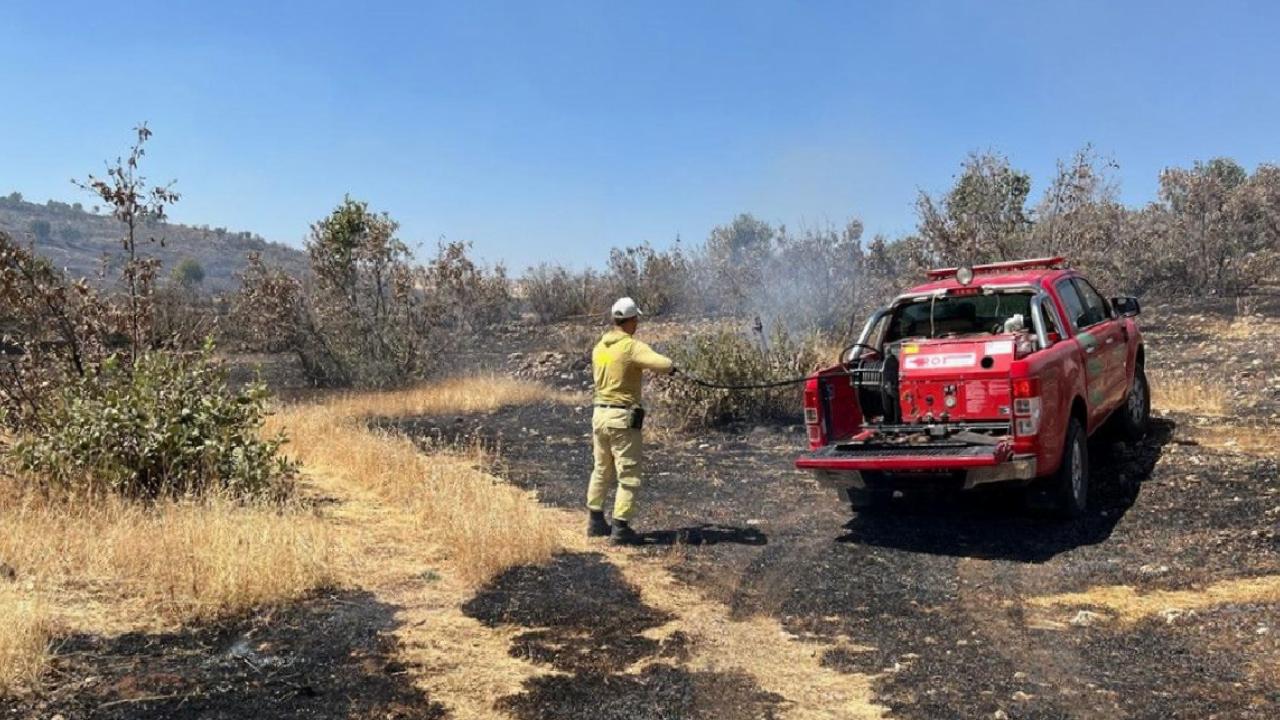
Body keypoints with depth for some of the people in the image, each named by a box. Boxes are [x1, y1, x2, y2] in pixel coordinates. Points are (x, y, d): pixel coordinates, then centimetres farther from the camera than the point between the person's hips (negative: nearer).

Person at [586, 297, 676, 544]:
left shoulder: (599, 347, 8)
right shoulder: (632, 347, -15)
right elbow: (664, 365, -25)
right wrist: (670, 366, -2)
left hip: (599, 413, 8)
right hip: (623, 418, -8)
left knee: (602, 470, 20)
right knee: (628, 475, 0)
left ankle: (596, 522, 28)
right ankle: (620, 528, 1)